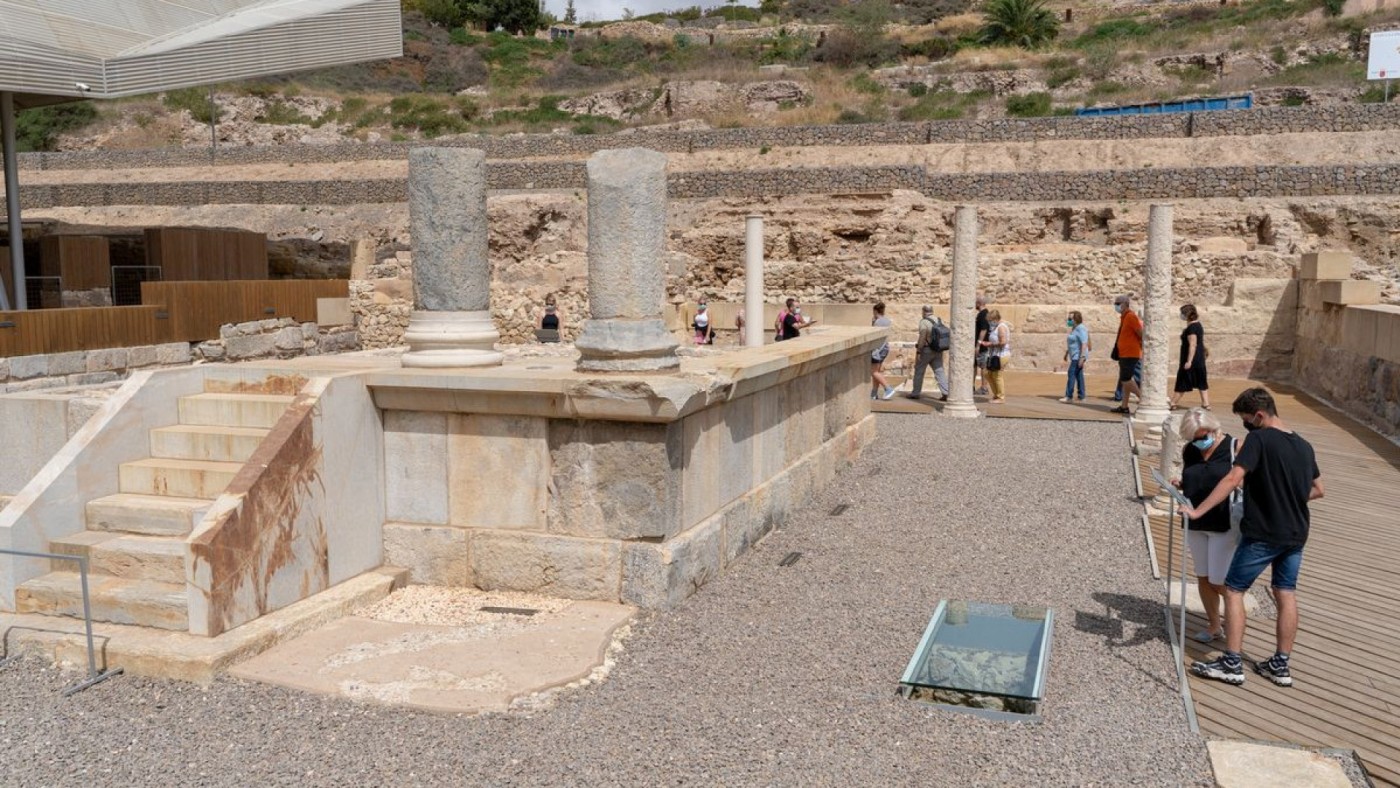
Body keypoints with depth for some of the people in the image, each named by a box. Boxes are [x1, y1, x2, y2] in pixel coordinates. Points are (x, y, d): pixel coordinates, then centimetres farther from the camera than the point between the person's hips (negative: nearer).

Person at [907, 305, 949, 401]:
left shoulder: (924, 322, -14)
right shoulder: (940, 321, 7)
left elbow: (922, 338, -19)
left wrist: (918, 351, -15)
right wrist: (941, 350, 17)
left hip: (926, 350, -6)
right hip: (938, 351, 6)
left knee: (919, 371, 9)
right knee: (939, 371, 4)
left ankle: (915, 393, 17)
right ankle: (946, 393, -7)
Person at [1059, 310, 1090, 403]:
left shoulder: (1081, 329, -16)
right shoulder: (1074, 328, 15)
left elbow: (1084, 344, -22)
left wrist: (1082, 357, -26)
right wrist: (1066, 353, 25)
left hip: (1078, 356, -10)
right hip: (1075, 356, 10)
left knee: (1072, 373, -11)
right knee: (1078, 375, 9)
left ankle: (1069, 396, -10)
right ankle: (1081, 397, 10)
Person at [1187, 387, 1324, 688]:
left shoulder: (1259, 439, -16)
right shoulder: (1304, 446, 7)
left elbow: (1233, 479, -27)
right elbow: (1317, 490, 17)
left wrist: (1198, 511, -28)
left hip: (1262, 534, -7)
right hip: (1296, 534, 7)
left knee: (1233, 590, 2)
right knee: (1286, 595, 12)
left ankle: (1231, 664, 2)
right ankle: (1280, 666, 18)